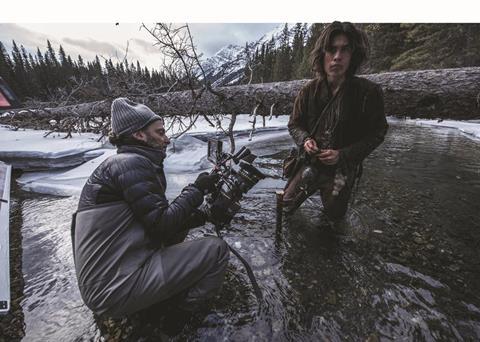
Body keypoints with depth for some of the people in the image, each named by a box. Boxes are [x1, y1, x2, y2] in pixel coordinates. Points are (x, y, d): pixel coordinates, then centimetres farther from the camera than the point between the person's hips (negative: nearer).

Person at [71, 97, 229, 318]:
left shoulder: (136, 163, 12)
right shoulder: (130, 163, -16)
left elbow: (157, 219, 12)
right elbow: (162, 224, -20)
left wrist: (202, 214, 2)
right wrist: (196, 189, -9)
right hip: (116, 289, -10)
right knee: (216, 249, -14)